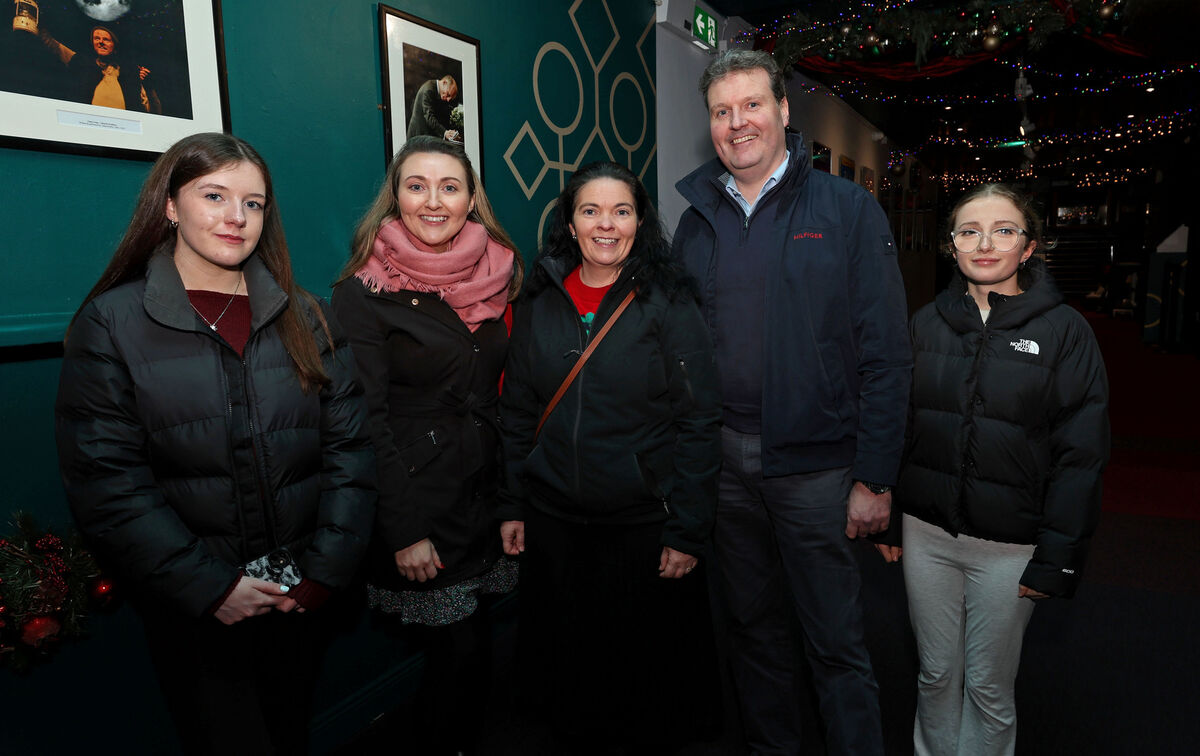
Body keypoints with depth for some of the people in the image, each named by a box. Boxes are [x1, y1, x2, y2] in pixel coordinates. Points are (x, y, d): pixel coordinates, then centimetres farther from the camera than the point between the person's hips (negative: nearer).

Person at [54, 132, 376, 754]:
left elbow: (349, 443, -1)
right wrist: (210, 586, -15)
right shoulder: (111, 323, -5)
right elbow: (105, 482, -10)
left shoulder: (305, 317, 3)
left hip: (299, 597, 3)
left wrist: (324, 569, -9)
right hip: (191, 606, -3)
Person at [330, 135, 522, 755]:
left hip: (486, 490, 5)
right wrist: (404, 532, -13)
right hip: (415, 501, -4)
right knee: (460, 646, 2)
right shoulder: (364, 292, -9)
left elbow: (510, 394, 10)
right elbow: (369, 421, -11)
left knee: (462, 649, 13)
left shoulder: (497, 276, 6)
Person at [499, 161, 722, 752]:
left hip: (645, 523, -3)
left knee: (647, 658, 13)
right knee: (568, 650, 19)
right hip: (553, 519, 3)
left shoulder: (668, 303, -8)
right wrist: (512, 505, 6)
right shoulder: (538, 304, 3)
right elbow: (517, 412, 9)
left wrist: (687, 531, -12)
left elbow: (698, 423, -9)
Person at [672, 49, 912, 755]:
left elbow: (886, 355, -9)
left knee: (838, 645, 8)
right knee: (754, 628, 19)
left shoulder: (848, 209, -5)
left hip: (815, 465, -4)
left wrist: (875, 479, -12)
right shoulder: (697, 222, 8)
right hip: (724, 462, 4)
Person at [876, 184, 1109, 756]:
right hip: (926, 534, 3)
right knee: (936, 673, 16)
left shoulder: (1064, 331, -6)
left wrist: (1057, 557, -9)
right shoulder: (926, 323, 3)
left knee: (989, 686, 13)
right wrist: (886, 517, 8)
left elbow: (1081, 455, -6)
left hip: (1008, 544, -2)